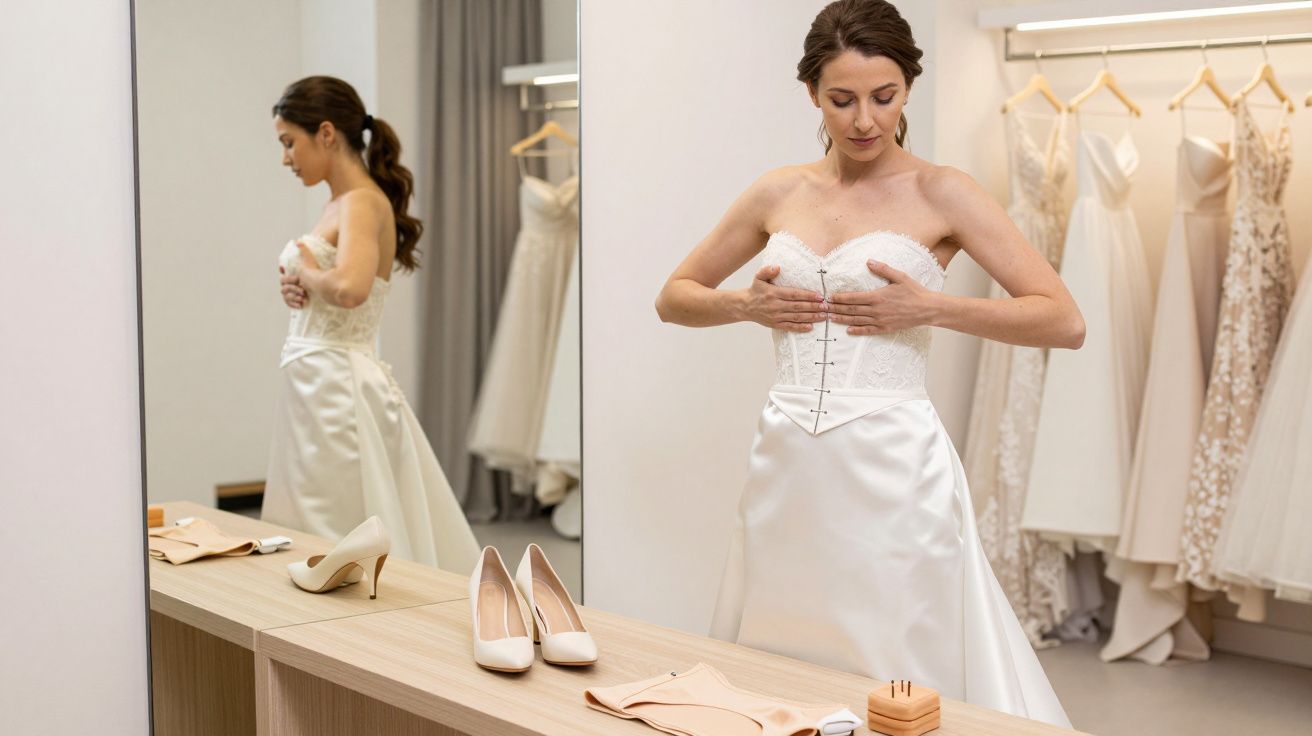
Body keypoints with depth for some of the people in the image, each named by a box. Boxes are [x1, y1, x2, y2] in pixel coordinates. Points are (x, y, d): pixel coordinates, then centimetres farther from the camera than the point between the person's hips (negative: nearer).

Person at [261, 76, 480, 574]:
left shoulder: (362, 202, -13)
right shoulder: (343, 204, 13)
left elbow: (350, 288, -33)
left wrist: (306, 273, -13)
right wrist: (298, 286, 3)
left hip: (338, 390, -9)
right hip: (321, 388, 9)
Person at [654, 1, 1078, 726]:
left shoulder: (939, 193, -2)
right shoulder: (779, 192, 9)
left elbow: (1064, 320, -6)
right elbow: (674, 296, 17)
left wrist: (930, 307, -14)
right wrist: (744, 304, -2)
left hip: (893, 469, -4)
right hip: (789, 468, 4)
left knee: (905, 681, 4)